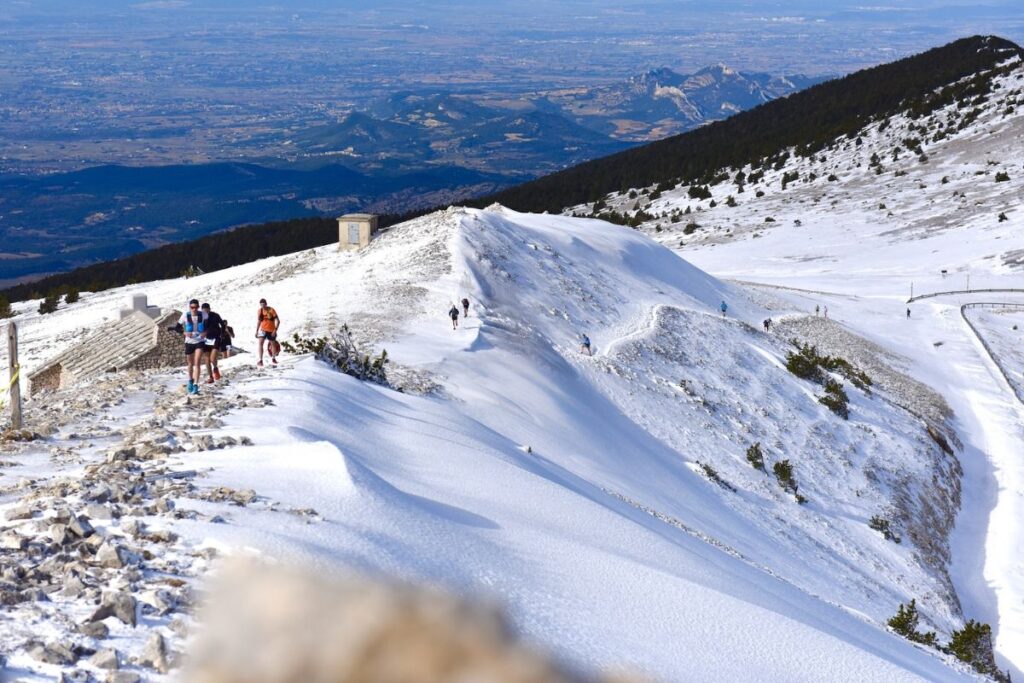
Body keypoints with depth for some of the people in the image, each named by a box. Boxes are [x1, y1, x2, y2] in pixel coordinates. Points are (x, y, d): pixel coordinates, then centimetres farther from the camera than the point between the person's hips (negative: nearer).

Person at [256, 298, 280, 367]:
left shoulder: (271, 310, -15)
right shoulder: (260, 311, -2)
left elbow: (278, 321, -15)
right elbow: (259, 321, 10)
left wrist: (275, 330, -24)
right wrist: (256, 331, 9)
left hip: (271, 330, -2)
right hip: (263, 329, 2)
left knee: (273, 344, 13)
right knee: (260, 343, -19)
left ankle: (273, 359, 37)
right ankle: (260, 360, -20)